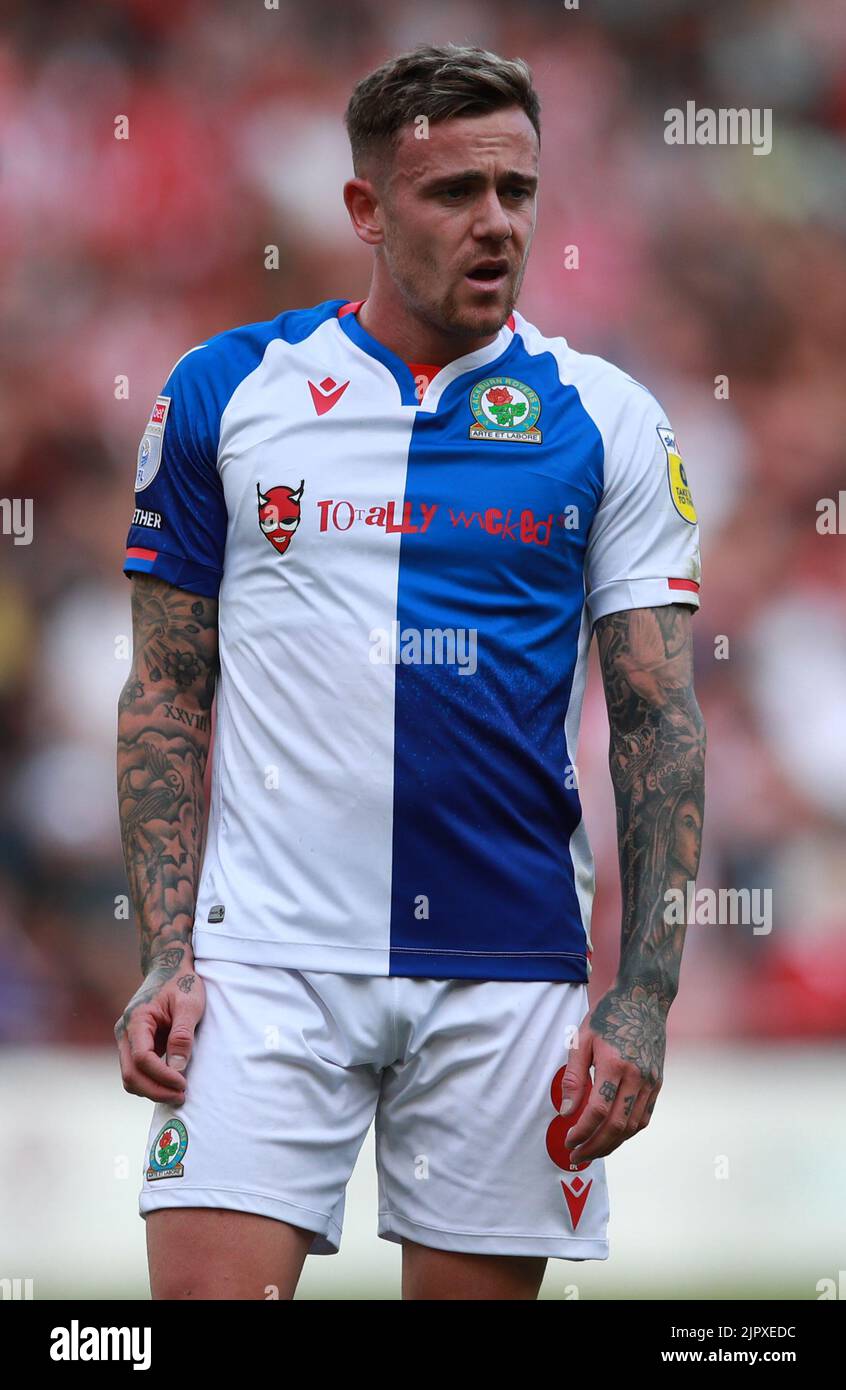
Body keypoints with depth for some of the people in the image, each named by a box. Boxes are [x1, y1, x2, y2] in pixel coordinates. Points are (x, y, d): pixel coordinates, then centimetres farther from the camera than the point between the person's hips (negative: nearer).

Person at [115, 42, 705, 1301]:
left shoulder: (606, 419, 4)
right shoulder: (224, 392, 5)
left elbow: (659, 722, 3)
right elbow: (168, 692, 8)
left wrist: (644, 999, -5)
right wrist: (167, 955, -2)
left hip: (510, 974, 1)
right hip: (268, 951, -1)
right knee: (208, 1286, -12)